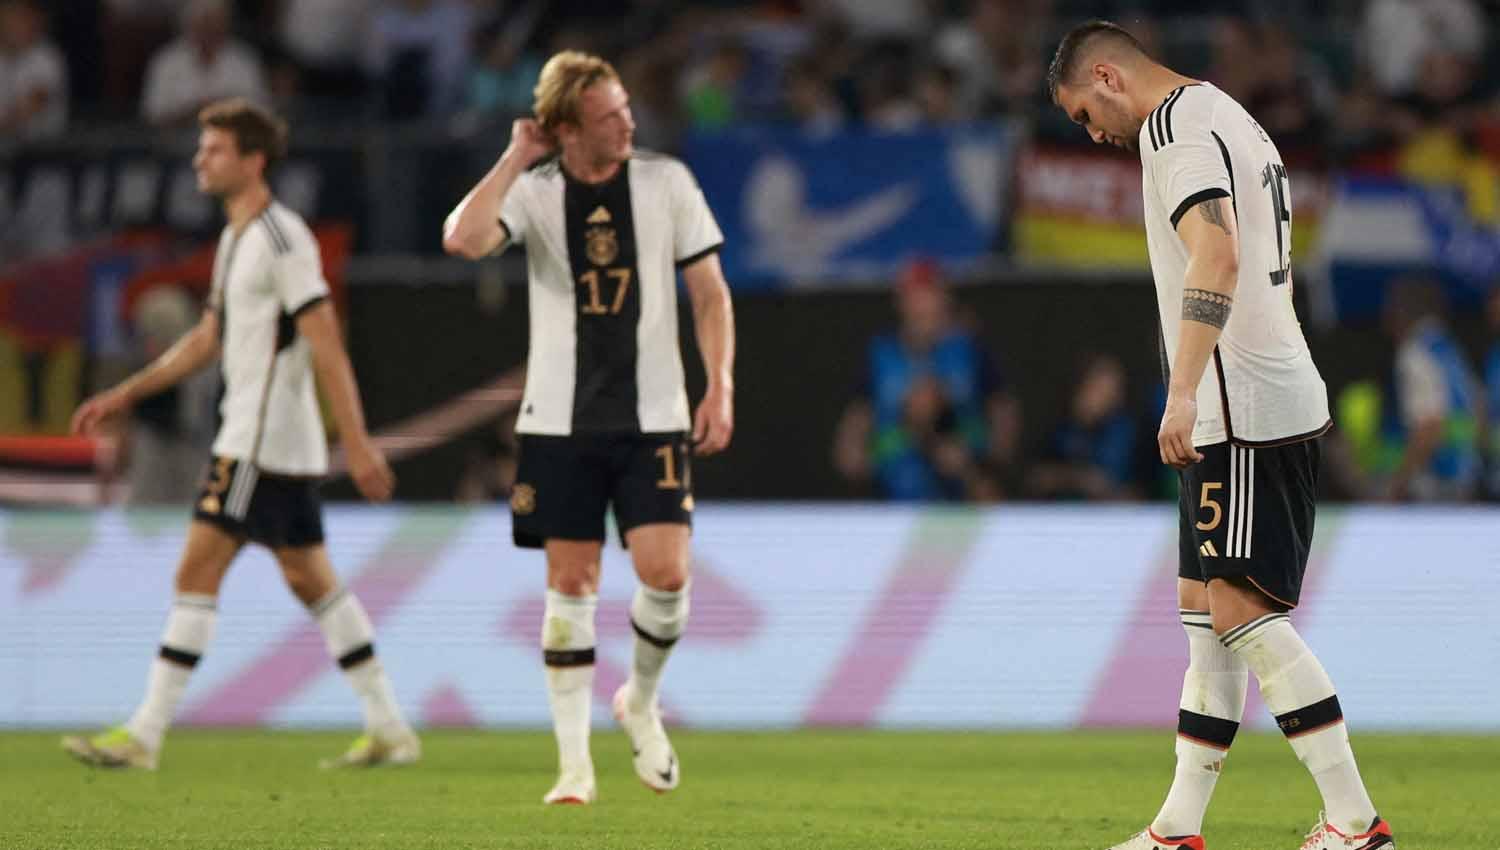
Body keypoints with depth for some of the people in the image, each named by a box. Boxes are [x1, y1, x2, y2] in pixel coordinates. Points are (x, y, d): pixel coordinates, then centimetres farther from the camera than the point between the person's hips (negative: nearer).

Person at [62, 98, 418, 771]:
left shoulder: (281, 239, -14)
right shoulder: (237, 240, 16)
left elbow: (327, 347, -18)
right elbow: (206, 338, 26)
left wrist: (358, 443, -22)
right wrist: (126, 395, 23)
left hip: (264, 443, -10)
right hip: (247, 434, 10)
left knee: (198, 571, -9)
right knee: (311, 581, 11)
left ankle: (144, 734, -8)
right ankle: (389, 729, 13)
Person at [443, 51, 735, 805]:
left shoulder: (666, 182, 1)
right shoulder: (534, 192, -2)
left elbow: (710, 292, 5)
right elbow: (462, 239, -22)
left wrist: (720, 388, -4)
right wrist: (516, 157, -16)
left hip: (652, 417, 0)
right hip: (560, 421, 0)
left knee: (666, 574, -11)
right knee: (570, 585, 0)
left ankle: (641, 701, 18)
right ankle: (574, 763, 7)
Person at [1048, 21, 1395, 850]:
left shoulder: (1177, 126, -11)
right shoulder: (1230, 121, 21)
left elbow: (1217, 258, -26)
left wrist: (1183, 394, -31)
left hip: (1241, 409, -11)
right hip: (1275, 401, 11)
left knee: (1241, 610, -12)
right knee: (1204, 606, 12)